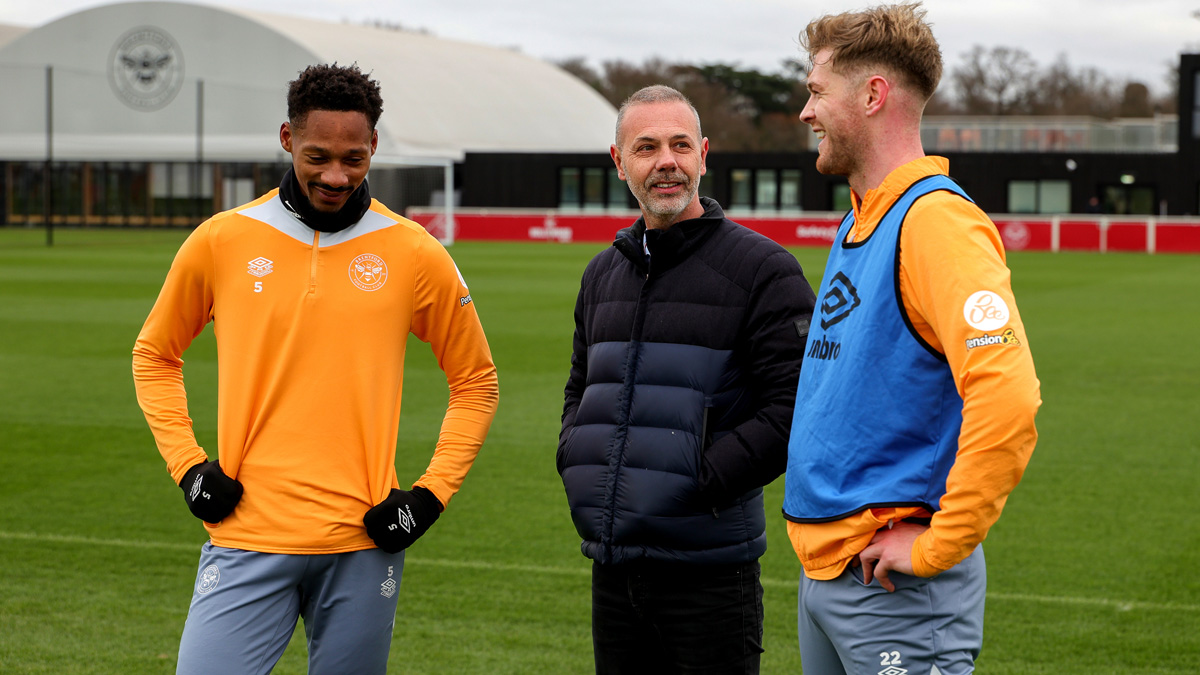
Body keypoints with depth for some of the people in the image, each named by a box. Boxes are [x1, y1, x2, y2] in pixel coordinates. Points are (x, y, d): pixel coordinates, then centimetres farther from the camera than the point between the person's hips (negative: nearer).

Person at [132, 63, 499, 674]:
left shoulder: (415, 255, 1)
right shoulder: (221, 241, 2)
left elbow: (475, 381, 12)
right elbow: (155, 354, 16)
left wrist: (432, 492, 1)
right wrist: (186, 465, 4)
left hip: (364, 542, 0)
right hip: (248, 538, 0)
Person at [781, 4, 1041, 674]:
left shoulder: (937, 222, -17)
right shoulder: (859, 223, 14)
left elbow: (1008, 401, -29)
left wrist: (937, 545, -22)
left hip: (897, 591, -9)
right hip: (824, 566, 9)